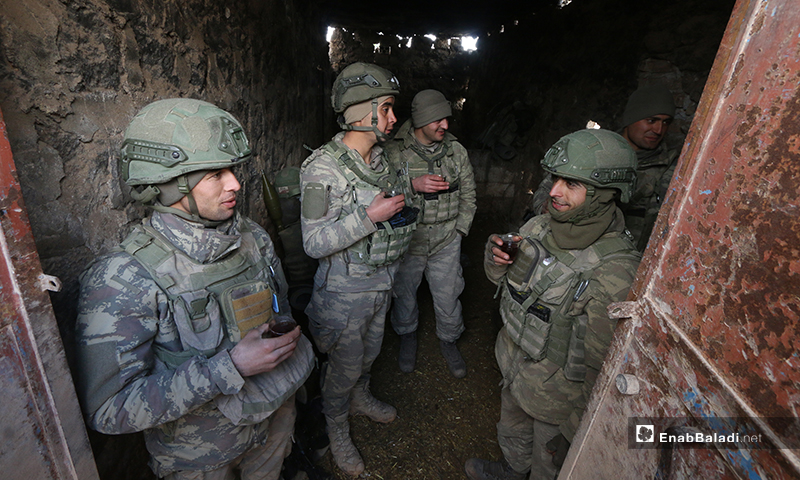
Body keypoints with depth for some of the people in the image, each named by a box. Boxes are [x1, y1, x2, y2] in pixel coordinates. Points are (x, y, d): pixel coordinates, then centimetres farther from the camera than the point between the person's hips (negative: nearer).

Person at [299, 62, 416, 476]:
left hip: (381, 283, 7)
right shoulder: (323, 168, -22)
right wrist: (368, 217, -30)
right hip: (345, 291, -7)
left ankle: (360, 398, 56)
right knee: (344, 365, 13)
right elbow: (314, 243, -25)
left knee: (370, 351, 27)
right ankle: (337, 429, 42)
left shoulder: (379, 159, 1)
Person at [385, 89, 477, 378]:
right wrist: (412, 185, -28)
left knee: (448, 296, 10)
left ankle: (448, 340, 39)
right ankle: (407, 336, 44)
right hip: (406, 238, -1)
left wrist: (459, 230, 5)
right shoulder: (395, 152, -9)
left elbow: (468, 195, 10)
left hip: (446, 241, 2)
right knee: (404, 293, 15)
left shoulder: (457, 151, 1)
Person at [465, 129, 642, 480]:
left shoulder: (617, 271, -31)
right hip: (512, 362, 6)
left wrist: (580, 420, -14)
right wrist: (496, 259, -18)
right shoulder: (538, 227, -11)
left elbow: (601, 362, -23)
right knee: (512, 429, 34)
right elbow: (502, 279, 4)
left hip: (555, 390, -6)